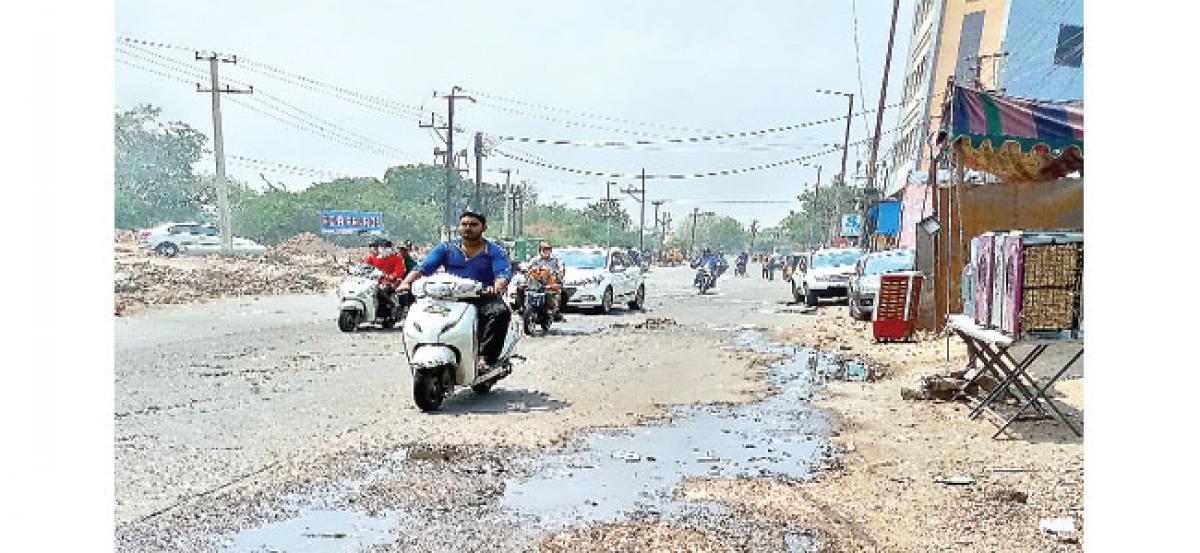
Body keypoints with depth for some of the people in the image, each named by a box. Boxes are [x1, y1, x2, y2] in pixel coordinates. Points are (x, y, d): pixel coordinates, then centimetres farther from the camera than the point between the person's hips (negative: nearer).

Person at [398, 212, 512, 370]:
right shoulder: (447, 248, 12)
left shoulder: (494, 251, 6)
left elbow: (504, 273, -11)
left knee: (501, 311, -34)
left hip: (483, 299, -2)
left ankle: (484, 357, -33)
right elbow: (423, 267, 2)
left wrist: (497, 287, -35)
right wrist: (407, 282, -18)